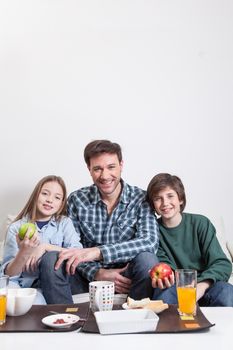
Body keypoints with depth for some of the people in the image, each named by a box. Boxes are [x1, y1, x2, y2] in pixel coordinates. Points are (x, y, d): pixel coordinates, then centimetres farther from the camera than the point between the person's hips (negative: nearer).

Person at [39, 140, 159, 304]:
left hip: (127, 276, -1)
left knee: (146, 258, -32)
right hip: (89, 275, 1)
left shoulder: (141, 199, -7)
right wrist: (98, 273, -24)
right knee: (50, 260, -24)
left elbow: (150, 242, -22)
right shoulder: (77, 199, -1)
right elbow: (71, 248, -4)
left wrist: (96, 252, -32)